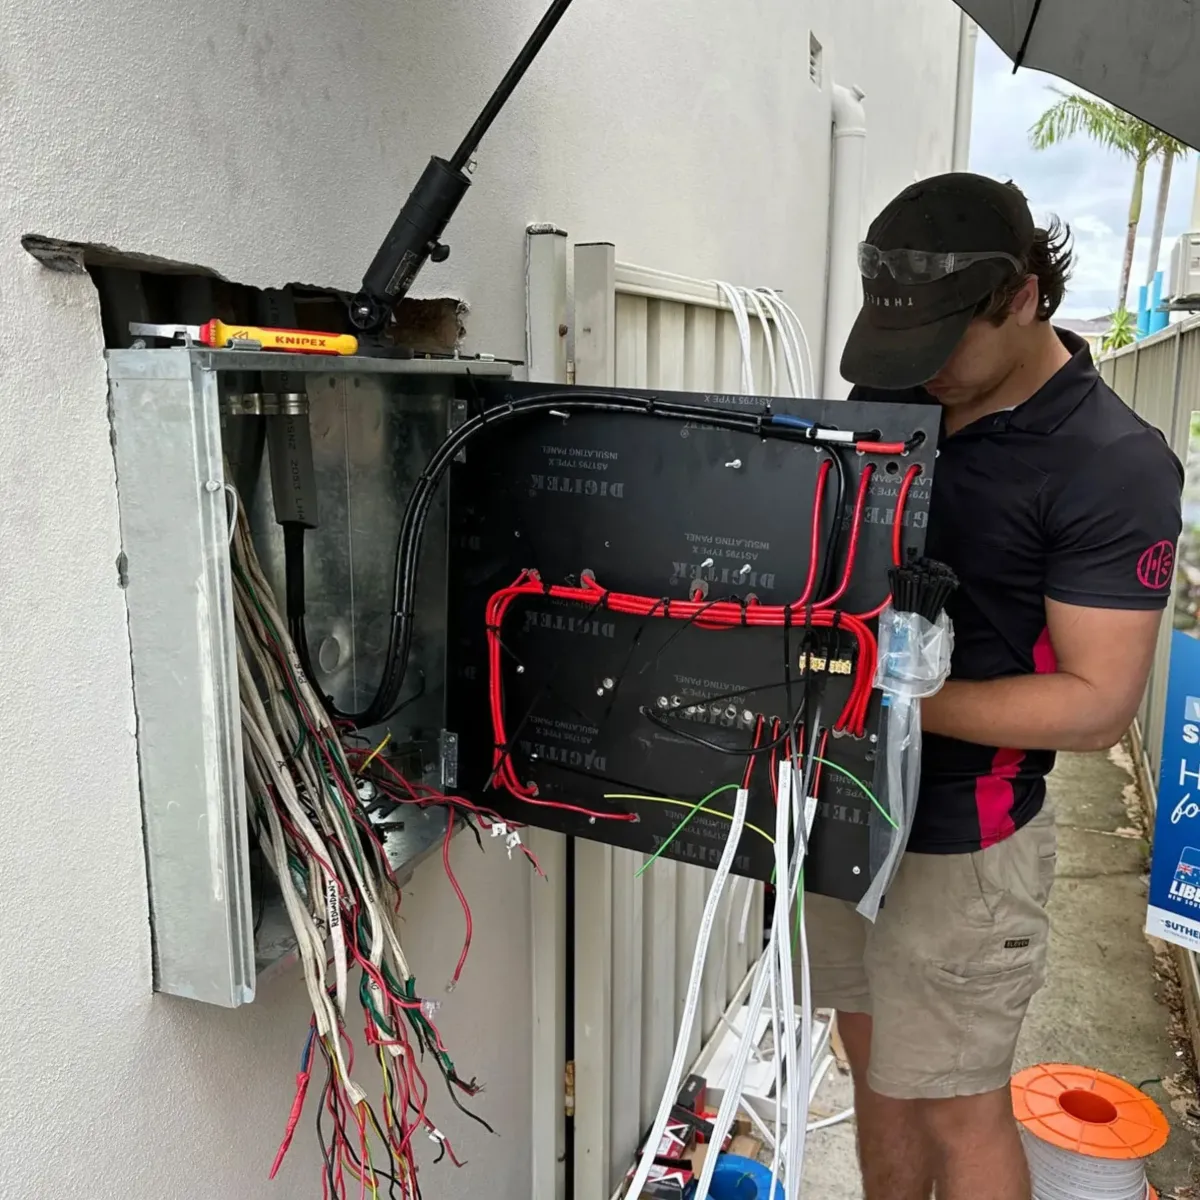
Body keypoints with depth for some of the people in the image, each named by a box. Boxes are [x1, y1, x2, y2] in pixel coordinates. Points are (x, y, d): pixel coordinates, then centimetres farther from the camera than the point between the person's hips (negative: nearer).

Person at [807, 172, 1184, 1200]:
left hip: (958, 836, -6)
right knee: (877, 1071, 23)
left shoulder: (1114, 468, -17)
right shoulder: (891, 396, 1)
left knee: (955, 1110, 12)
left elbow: (1095, 704, -18)